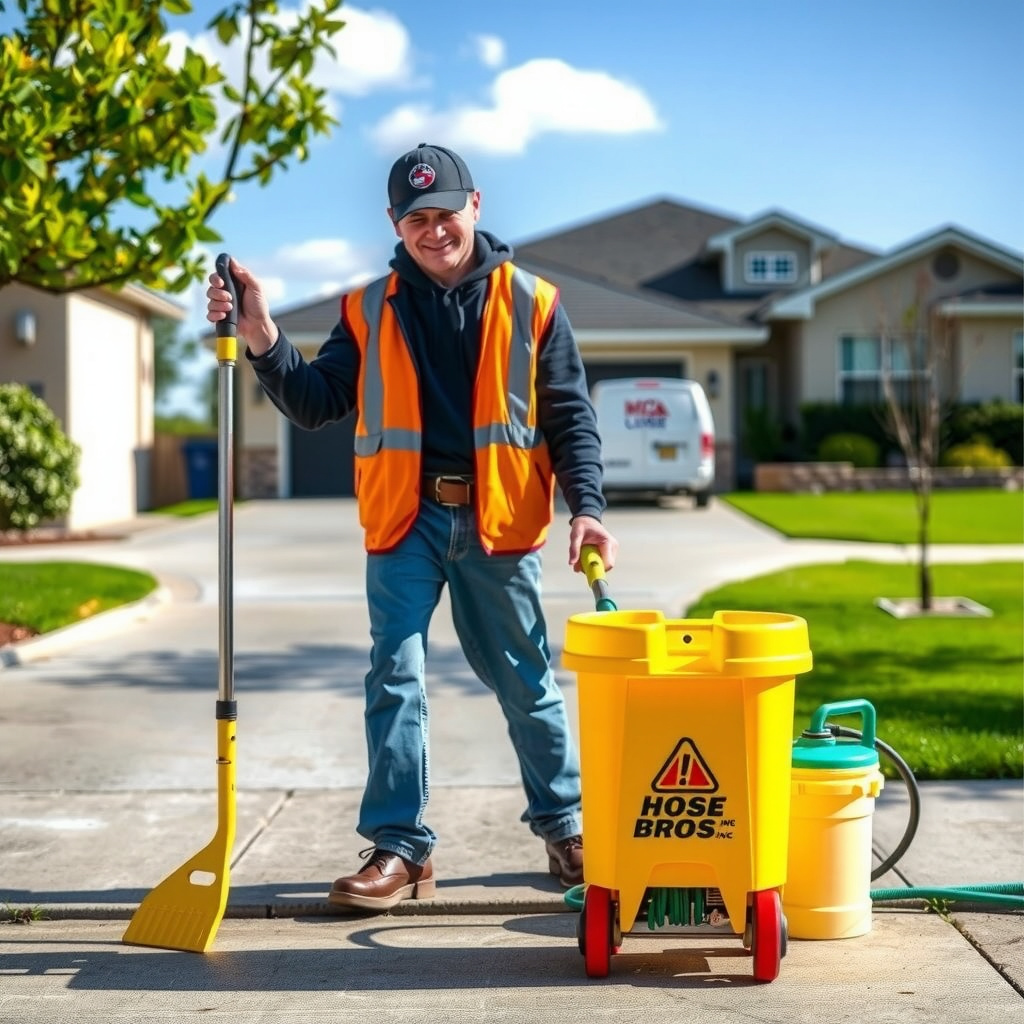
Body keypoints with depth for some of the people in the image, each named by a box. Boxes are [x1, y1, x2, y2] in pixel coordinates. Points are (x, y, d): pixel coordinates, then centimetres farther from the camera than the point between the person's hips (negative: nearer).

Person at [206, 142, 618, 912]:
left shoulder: (531, 303, 2)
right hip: (406, 519, 1)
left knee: (526, 681, 9)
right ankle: (400, 847, 5)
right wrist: (263, 340, -12)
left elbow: (571, 416, 3)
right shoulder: (369, 311, 6)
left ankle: (566, 828, 24)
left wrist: (587, 507, -9)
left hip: (498, 521, -1)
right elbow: (317, 404, 4)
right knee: (395, 678, -2)